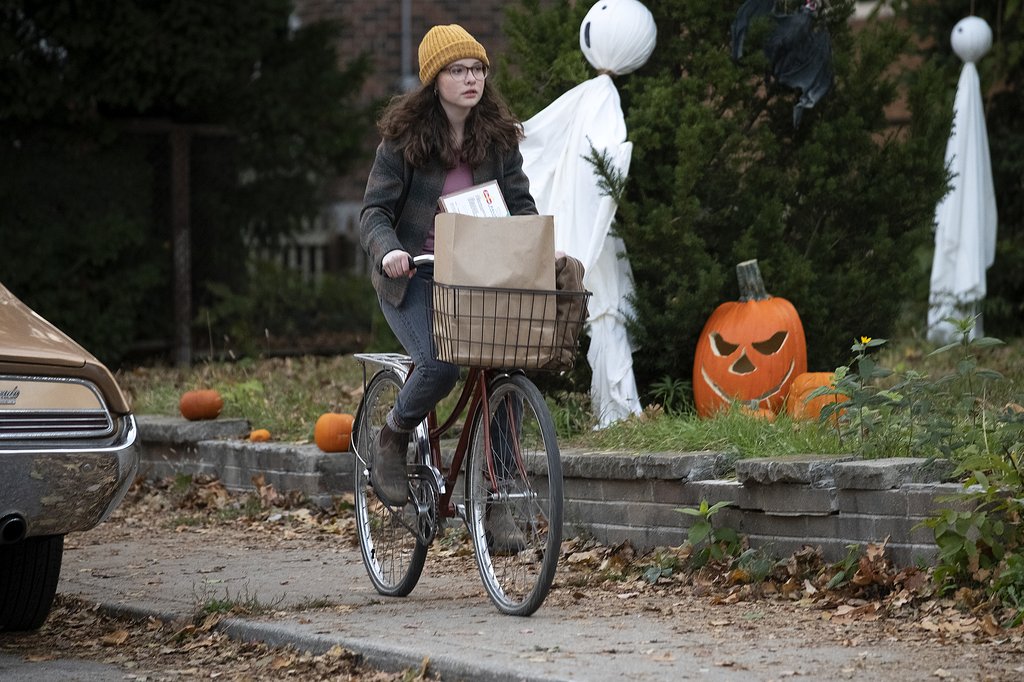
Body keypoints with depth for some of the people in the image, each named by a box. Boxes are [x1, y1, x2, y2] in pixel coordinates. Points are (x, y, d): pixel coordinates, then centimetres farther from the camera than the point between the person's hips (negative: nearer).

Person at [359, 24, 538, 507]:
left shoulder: (499, 136, 5)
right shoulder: (405, 136, -6)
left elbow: (520, 204, 5)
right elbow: (374, 211, -9)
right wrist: (389, 250, -30)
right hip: (411, 278, -4)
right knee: (439, 365, -28)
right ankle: (391, 441, 2)